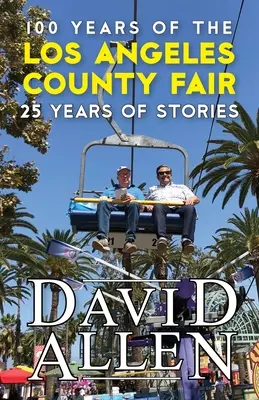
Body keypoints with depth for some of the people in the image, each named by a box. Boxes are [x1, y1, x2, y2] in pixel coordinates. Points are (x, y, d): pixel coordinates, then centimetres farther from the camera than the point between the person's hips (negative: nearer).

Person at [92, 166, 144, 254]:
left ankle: (129, 241, -52)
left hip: (129, 207, -1)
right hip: (113, 207, 1)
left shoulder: (136, 190, 35)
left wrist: (133, 199, -2)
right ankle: (103, 240, -54)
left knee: (133, 205, -37)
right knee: (102, 204, -34)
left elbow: (142, 206, 18)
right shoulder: (109, 190, 37)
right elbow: (102, 199, 17)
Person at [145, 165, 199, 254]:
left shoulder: (181, 187, 38)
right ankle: (162, 237, -59)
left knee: (190, 208, -35)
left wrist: (191, 200, 0)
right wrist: (148, 205, 0)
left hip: (179, 208, 1)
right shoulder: (153, 189, 40)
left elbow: (196, 199, 25)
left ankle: (187, 240, -54)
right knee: (158, 207, -39)